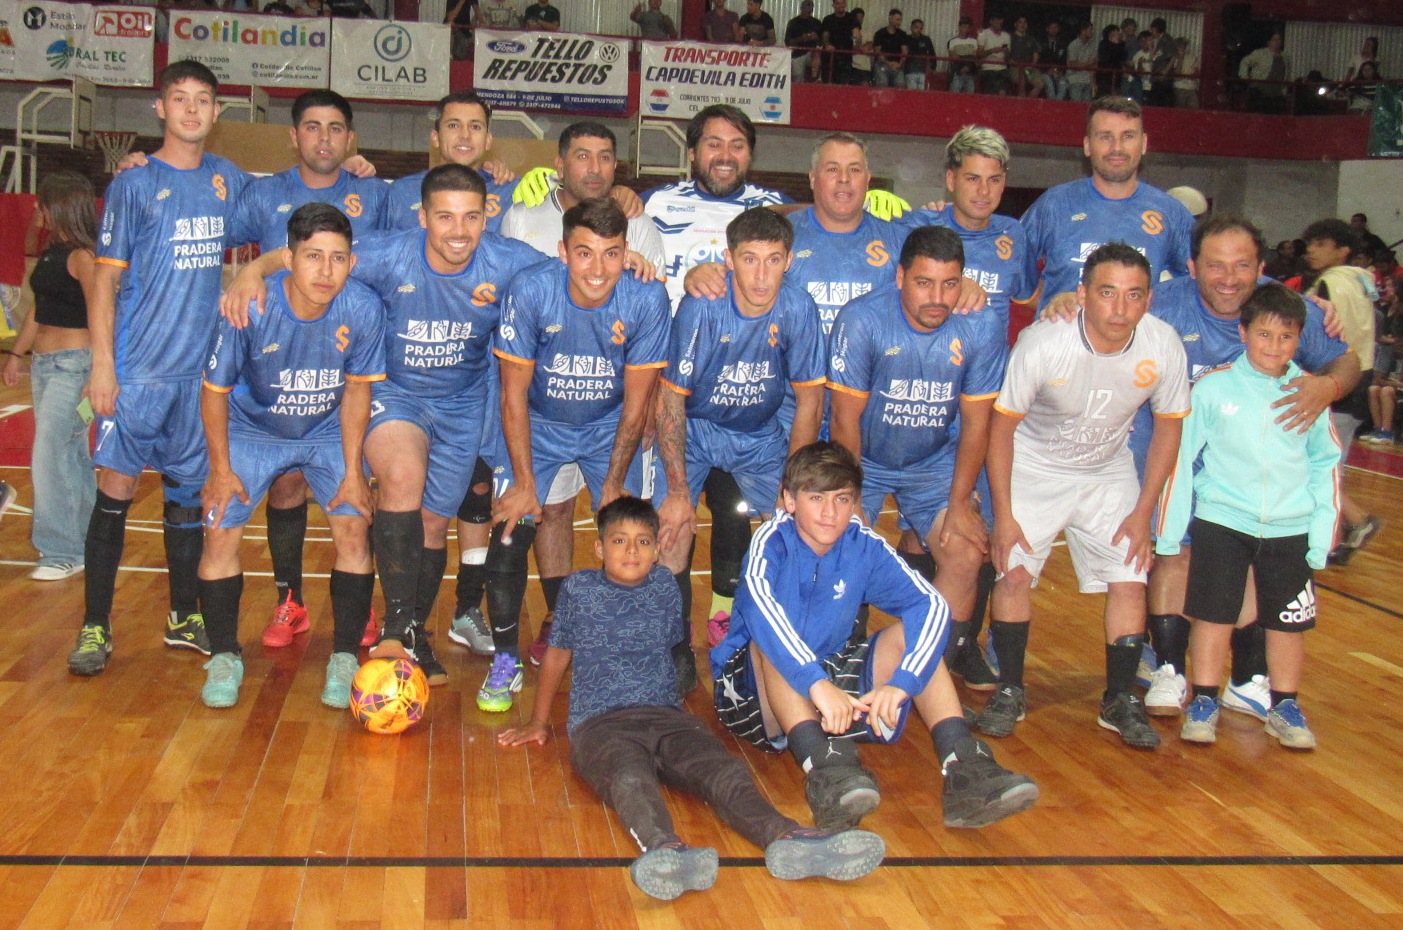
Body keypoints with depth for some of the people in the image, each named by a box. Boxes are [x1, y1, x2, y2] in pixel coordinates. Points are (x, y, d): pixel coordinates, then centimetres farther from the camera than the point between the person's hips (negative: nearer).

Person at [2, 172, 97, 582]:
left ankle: (63, 552, 0)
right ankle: (82, 536, 26)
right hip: (43, 362, 9)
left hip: (72, 363, -9)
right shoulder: (50, 254, 12)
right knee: (69, 455, 15)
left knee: (50, 456, -9)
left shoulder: (82, 256, -14)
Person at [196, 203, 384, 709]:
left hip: (328, 433, 1)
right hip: (253, 429, -1)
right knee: (221, 530, -11)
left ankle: (344, 657, 3)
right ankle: (225, 657, 9)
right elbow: (215, 390, -15)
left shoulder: (364, 309, -26)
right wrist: (221, 470, -10)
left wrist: (352, 469, -9)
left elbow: (356, 389, -10)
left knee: (354, 531, -12)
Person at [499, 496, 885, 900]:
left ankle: (786, 837, -55)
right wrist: (539, 722, 30)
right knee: (630, 778, -39)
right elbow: (558, 653, 24)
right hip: (599, 723, -3)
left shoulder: (663, 585, 20)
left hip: (665, 715, 3)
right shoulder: (578, 588, 13)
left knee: (723, 768, -29)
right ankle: (665, 848, -69)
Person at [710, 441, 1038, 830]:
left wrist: (901, 682, -37)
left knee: (908, 633, -14)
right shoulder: (772, 541, -16)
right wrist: (816, 682, -51)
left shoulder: (865, 548, -6)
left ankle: (962, 764, -30)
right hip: (758, 691, -3)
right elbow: (758, 605, -38)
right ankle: (821, 765, -51)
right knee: (769, 642, -32)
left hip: (836, 685, 4)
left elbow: (932, 605, -19)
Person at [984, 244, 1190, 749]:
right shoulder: (1042, 343, -30)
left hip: (1108, 472, 2)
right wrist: (1003, 514, -17)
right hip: (1033, 467, -2)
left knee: (1129, 580, -5)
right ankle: (1009, 692, 8)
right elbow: (1001, 426, -18)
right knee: (1014, 571, -11)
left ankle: (1120, 699, 12)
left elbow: (1168, 427, -6)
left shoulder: (1164, 346, -22)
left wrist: (1143, 512, -7)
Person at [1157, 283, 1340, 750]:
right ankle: (1204, 702, 20)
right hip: (1221, 522, -2)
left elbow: (1326, 465, 9)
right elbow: (1179, 458, -2)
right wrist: (1169, 533, -2)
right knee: (1213, 614, 4)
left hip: (1290, 529, 2)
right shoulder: (1212, 388, -7)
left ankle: (1285, 707, 27)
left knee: (1288, 621, 9)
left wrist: (1322, 536, 5)